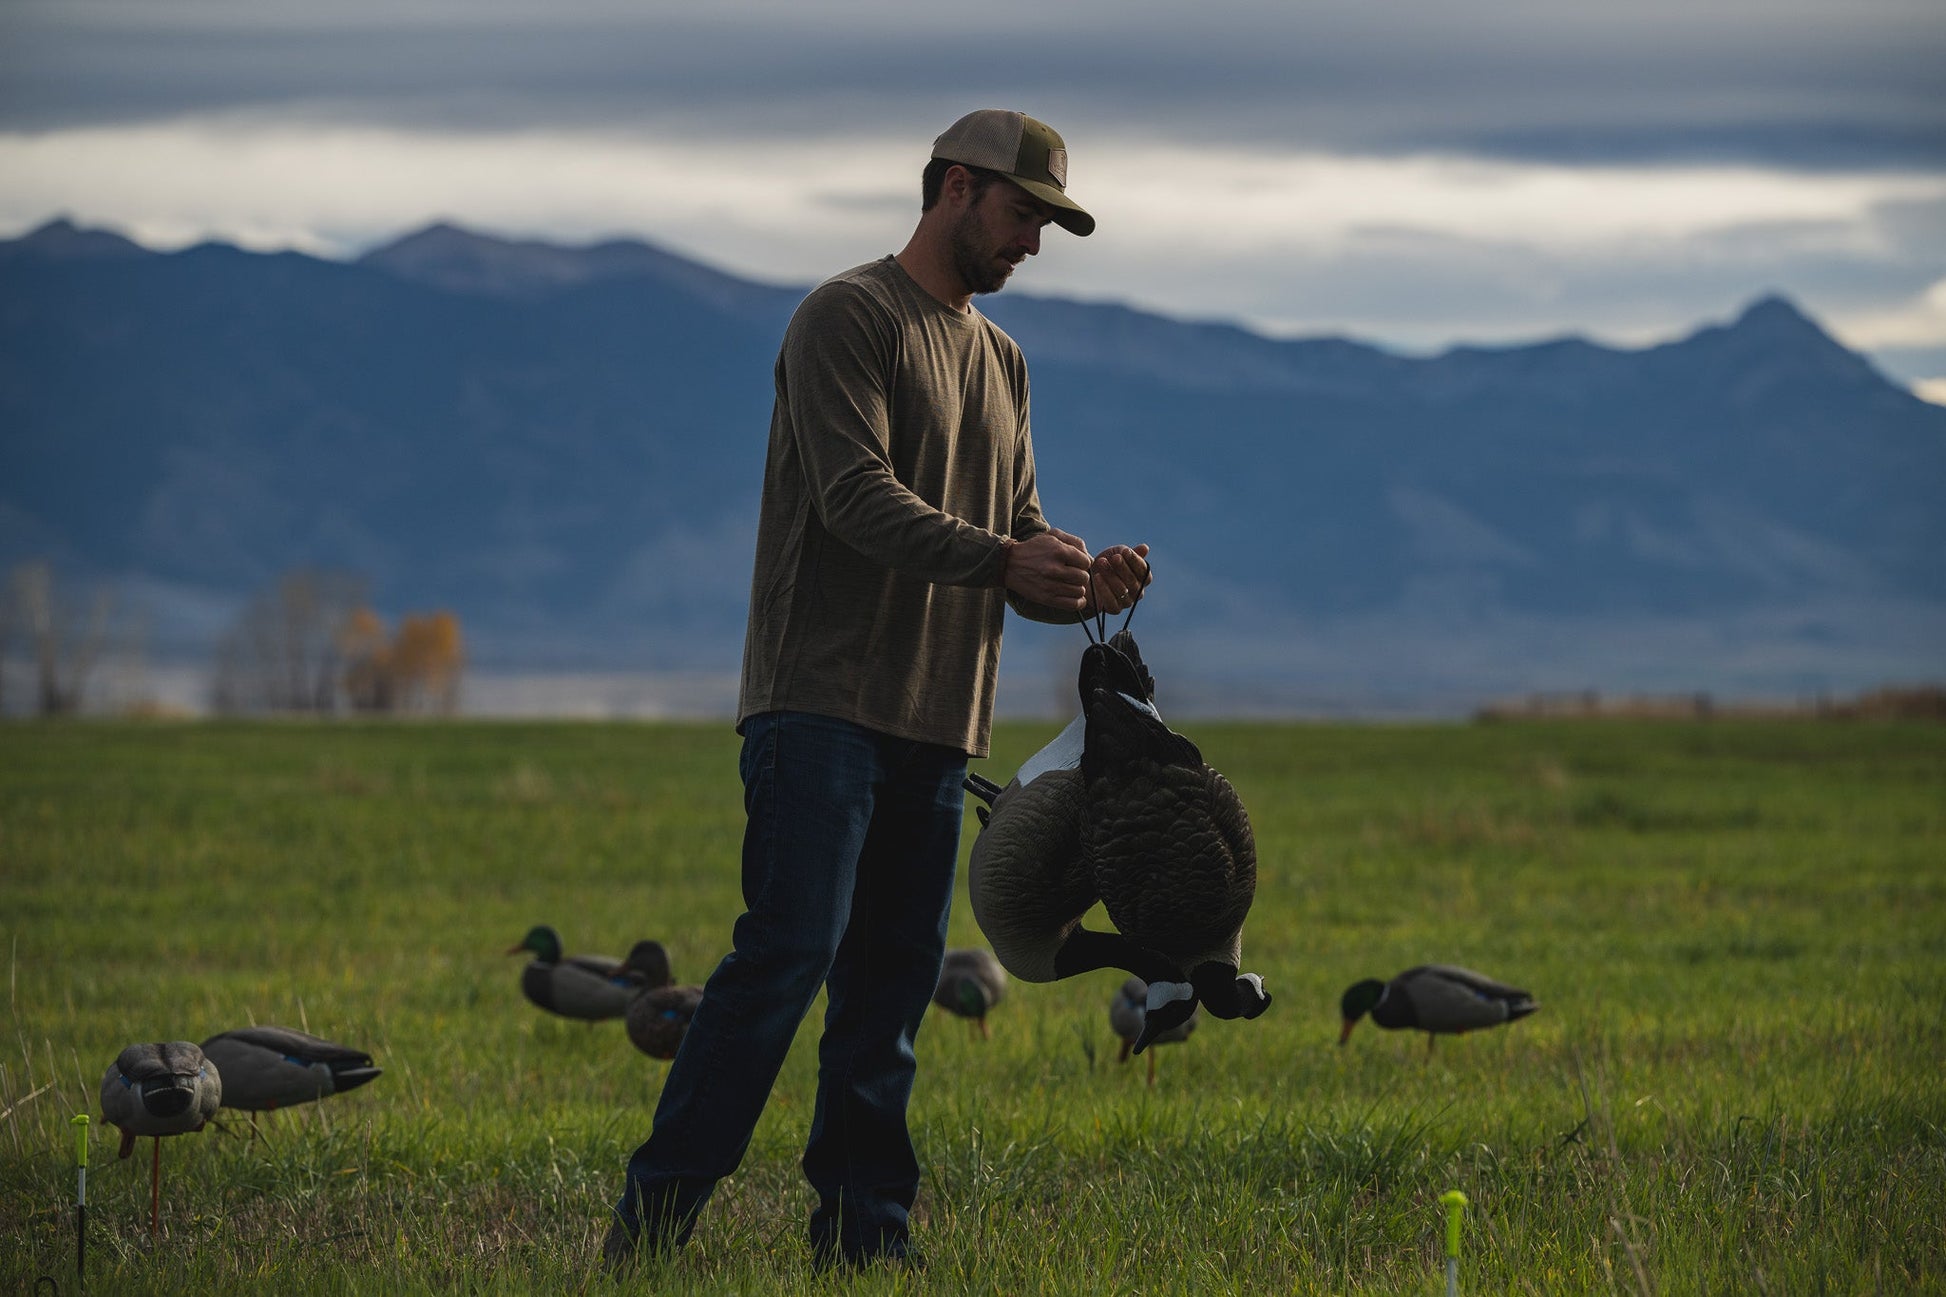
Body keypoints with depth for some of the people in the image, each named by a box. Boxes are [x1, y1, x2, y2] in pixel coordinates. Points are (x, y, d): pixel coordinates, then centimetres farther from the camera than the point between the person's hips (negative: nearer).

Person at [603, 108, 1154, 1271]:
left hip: (938, 721, 8)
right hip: (827, 701, -8)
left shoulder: (1001, 360, 22)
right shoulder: (850, 317, -4)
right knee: (788, 954, -15)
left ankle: (863, 1237, 10)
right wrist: (1001, 560, -27)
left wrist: (1081, 585, -1)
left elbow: (1017, 525, 20)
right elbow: (856, 491, -17)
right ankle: (653, 1220, -13)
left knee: (895, 979, 6)